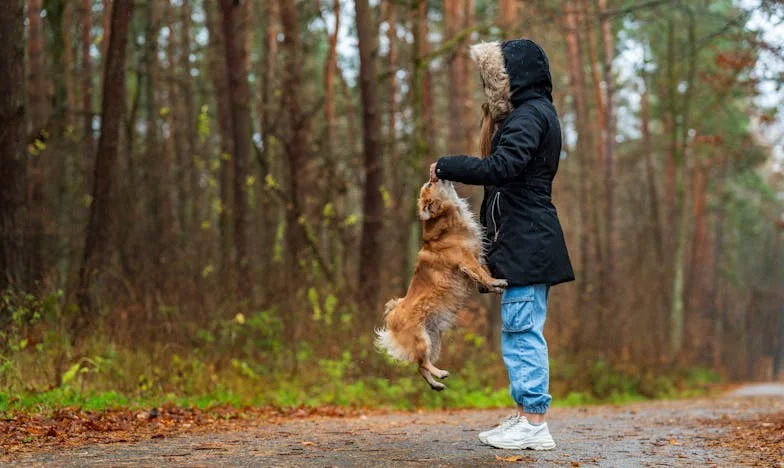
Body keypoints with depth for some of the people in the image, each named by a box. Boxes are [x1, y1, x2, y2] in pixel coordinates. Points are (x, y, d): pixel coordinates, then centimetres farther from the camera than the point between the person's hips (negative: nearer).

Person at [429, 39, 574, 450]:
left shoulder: (529, 115, -13)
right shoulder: (533, 113, 20)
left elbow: (501, 167, -26)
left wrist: (445, 167, -18)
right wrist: (492, 123, 14)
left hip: (526, 242, -11)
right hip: (528, 241, 11)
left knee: (522, 331, -8)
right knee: (521, 331, 14)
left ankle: (534, 424, -6)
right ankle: (525, 416, 20)